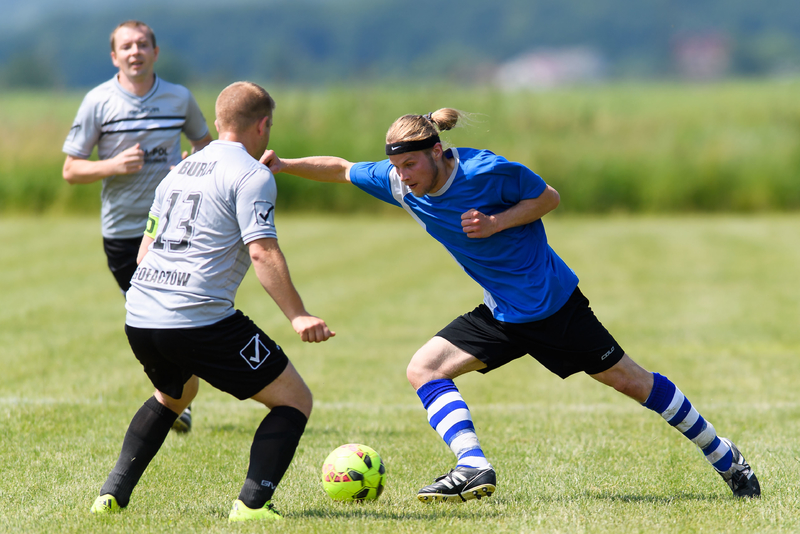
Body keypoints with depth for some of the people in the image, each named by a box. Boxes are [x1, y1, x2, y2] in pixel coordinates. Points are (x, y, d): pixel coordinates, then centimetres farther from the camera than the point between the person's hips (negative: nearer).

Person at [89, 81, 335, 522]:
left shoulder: (179, 170, 20)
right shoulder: (252, 176, -4)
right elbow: (263, 253, -15)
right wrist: (298, 317, -16)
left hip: (138, 318, 8)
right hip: (201, 321, -8)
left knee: (173, 394, 37)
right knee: (294, 401, 3)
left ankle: (113, 493, 24)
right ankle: (252, 503, -12)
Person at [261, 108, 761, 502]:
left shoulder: (488, 171, -24)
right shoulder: (398, 183, -8)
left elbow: (549, 197, -11)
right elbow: (341, 168, 5)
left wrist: (497, 222, -24)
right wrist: (283, 165, -7)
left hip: (553, 302, -6)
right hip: (501, 313, 6)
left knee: (630, 380, 2)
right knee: (425, 369, -10)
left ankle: (724, 456, 17)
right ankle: (474, 467, -22)